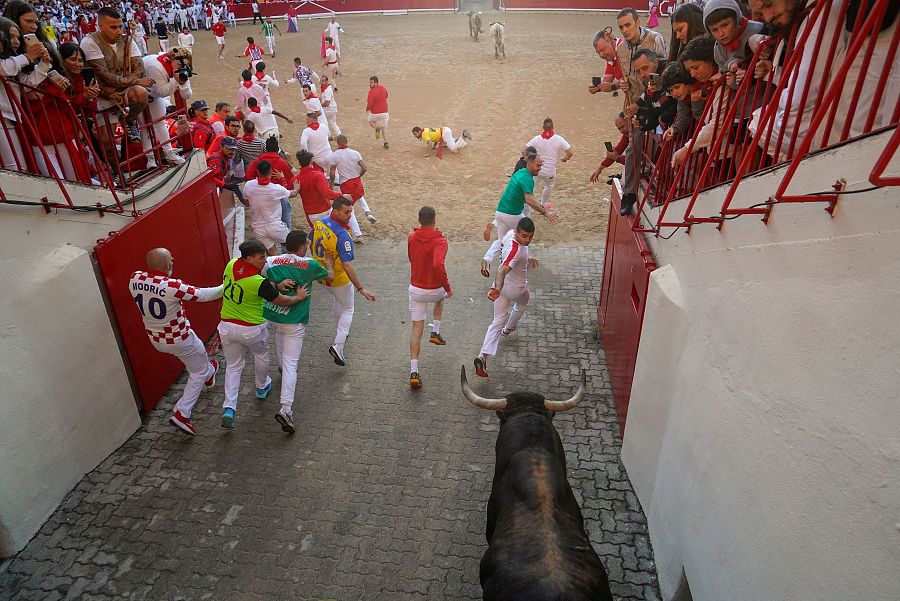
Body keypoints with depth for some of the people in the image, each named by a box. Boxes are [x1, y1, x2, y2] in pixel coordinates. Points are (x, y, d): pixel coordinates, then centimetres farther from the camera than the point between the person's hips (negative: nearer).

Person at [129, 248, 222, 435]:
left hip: (155, 339, 7)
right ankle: (181, 413, 11)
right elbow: (203, 295, -18)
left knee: (194, 357, 34)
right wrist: (225, 287, -3)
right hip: (178, 339, -7)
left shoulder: (135, 279, -15)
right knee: (199, 371, 15)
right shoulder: (173, 286, -33)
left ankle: (208, 375, 60)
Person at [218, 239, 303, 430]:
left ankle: (229, 408, 5)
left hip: (227, 326, 5)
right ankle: (262, 387, 48)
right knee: (261, 354, 27)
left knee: (233, 366, 16)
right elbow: (281, 301, -13)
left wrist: (277, 286, -7)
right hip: (251, 330, -5)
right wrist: (299, 297, 6)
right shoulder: (259, 283, -26)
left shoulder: (231, 265, -8)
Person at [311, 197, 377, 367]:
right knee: (348, 310, 13)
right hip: (338, 279, -7)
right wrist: (361, 289, -33)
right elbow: (347, 266, -35)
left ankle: (342, 332, 48)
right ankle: (338, 345, 0)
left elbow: (309, 244, 8)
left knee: (337, 299, 32)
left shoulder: (318, 223, -9)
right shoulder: (343, 236, -31)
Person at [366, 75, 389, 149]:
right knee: (384, 127, 19)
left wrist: (367, 111, -4)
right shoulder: (383, 88, -1)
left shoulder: (372, 92, -23)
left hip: (375, 113, -5)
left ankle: (376, 128, -2)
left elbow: (369, 104, -22)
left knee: (370, 121, 26)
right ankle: (386, 143, 15)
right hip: (384, 112, 5)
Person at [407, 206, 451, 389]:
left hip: (415, 288, 3)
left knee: (417, 329, 6)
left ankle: (414, 372, -2)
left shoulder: (411, 238, -3)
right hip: (434, 289, -3)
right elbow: (438, 265, -33)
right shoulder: (440, 240, -19)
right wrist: (447, 287, -23)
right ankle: (435, 333, 28)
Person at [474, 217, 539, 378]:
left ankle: (483, 356, -6)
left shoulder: (511, 233, -6)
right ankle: (509, 328, 56)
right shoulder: (516, 250, -35)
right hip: (517, 289, -7)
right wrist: (497, 289, -65)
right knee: (523, 303, 31)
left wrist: (527, 259, 24)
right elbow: (502, 271, -49)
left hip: (501, 286, 7)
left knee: (498, 321, 7)